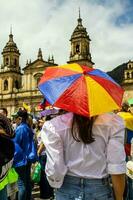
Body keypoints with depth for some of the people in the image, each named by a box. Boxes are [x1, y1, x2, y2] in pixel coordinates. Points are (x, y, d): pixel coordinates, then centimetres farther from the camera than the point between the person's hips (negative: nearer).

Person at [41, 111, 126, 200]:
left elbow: (54, 171, -14)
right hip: (100, 190, 0)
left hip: (67, 190, 1)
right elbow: (117, 169, -14)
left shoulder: (54, 125, -14)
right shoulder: (113, 121, -13)